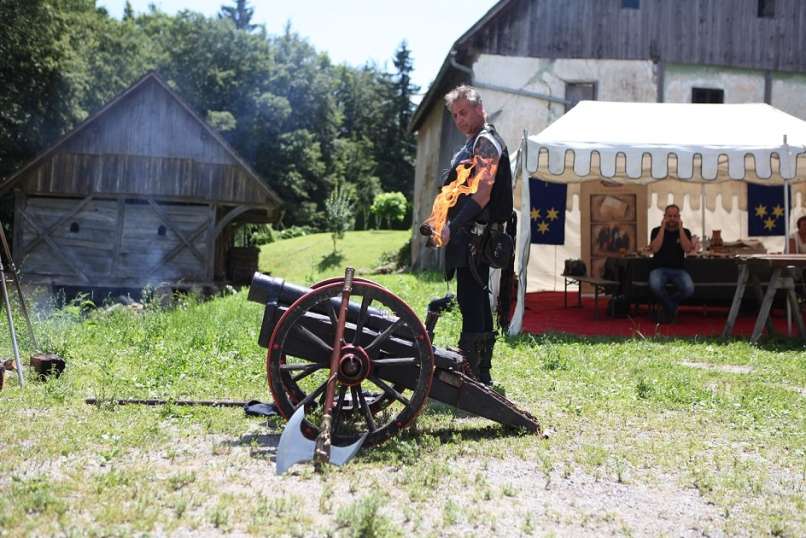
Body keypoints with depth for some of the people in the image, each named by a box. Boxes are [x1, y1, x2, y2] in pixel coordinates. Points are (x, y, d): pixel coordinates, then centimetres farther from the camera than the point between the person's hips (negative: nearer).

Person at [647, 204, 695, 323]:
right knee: (655, 286, -37)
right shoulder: (656, 231, 6)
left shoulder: (685, 232, 9)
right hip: (659, 269, -1)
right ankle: (672, 309, -7)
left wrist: (680, 228, -9)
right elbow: (654, 249, -12)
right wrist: (663, 228, -10)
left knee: (689, 289, -32)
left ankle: (668, 307, -1)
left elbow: (687, 249, -10)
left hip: (679, 270, 1)